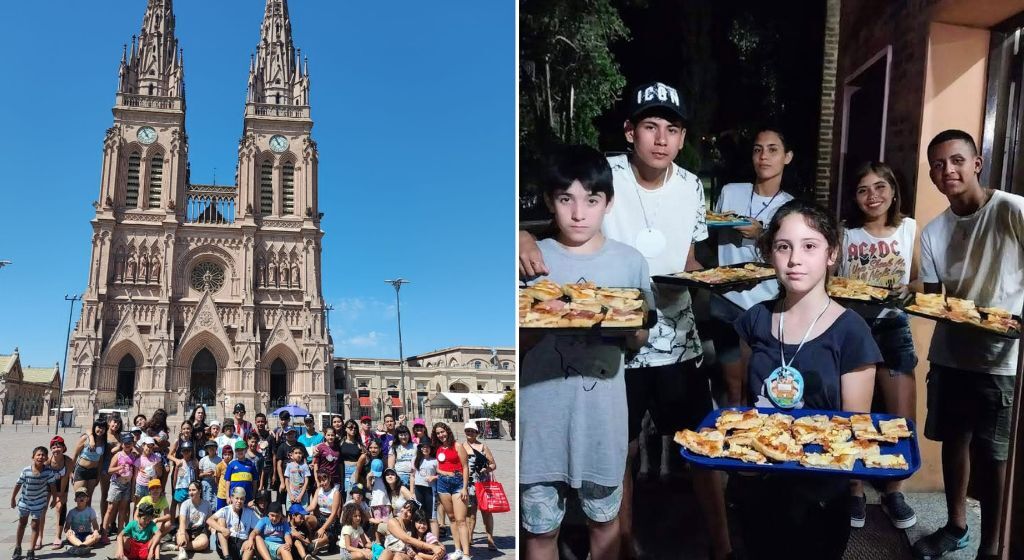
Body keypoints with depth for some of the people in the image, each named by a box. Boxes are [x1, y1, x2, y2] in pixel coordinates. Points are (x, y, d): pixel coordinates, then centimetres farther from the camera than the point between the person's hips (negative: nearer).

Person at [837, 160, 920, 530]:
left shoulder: (909, 228, 3)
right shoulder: (844, 233, 0)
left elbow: (919, 280, 9)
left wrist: (909, 291, -11)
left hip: (892, 327, 1)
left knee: (902, 418, 2)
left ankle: (893, 491, 23)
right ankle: (855, 491, 21)